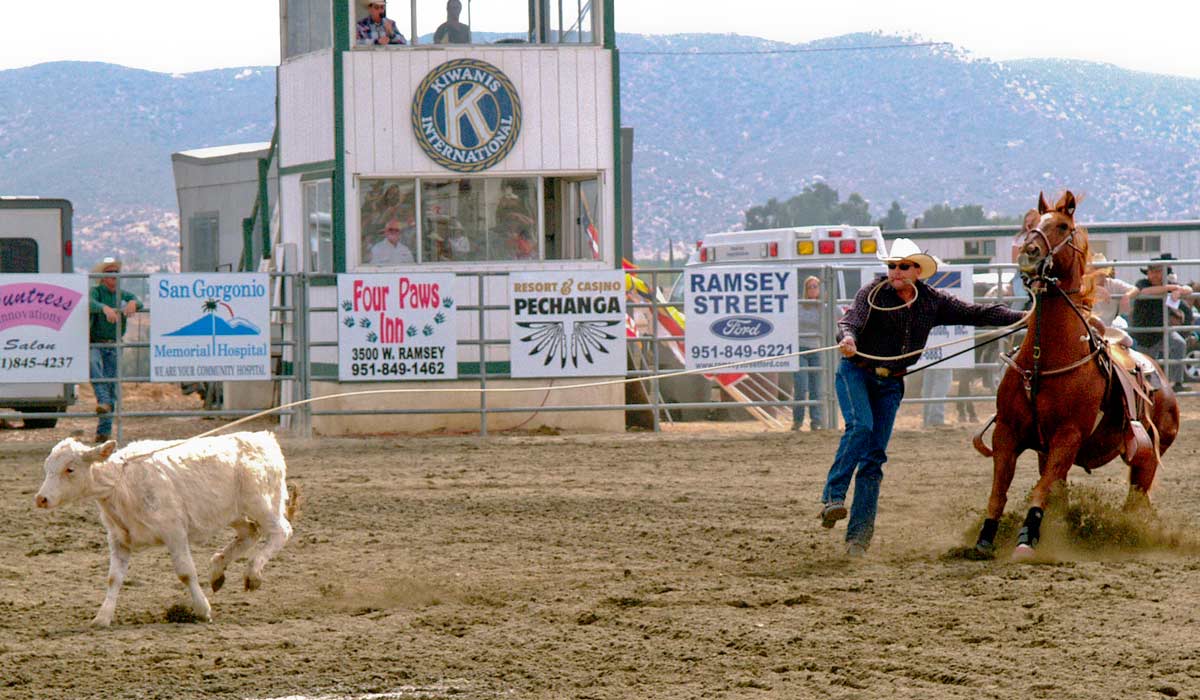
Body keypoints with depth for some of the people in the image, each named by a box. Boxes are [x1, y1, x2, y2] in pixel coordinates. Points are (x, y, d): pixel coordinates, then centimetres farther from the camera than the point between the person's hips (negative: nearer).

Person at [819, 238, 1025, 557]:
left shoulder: (933, 301, 2)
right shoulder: (874, 292, -9)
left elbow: (977, 313, 3)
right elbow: (851, 320, -24)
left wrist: (1024, 318, -5)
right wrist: (847, 338, -48)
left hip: (890, 383, 4)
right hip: (856, 372, -3)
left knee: (875, 456, -1)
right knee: (860, 426, -30)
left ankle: (859, 533, -1)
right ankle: (832, 497, -29)